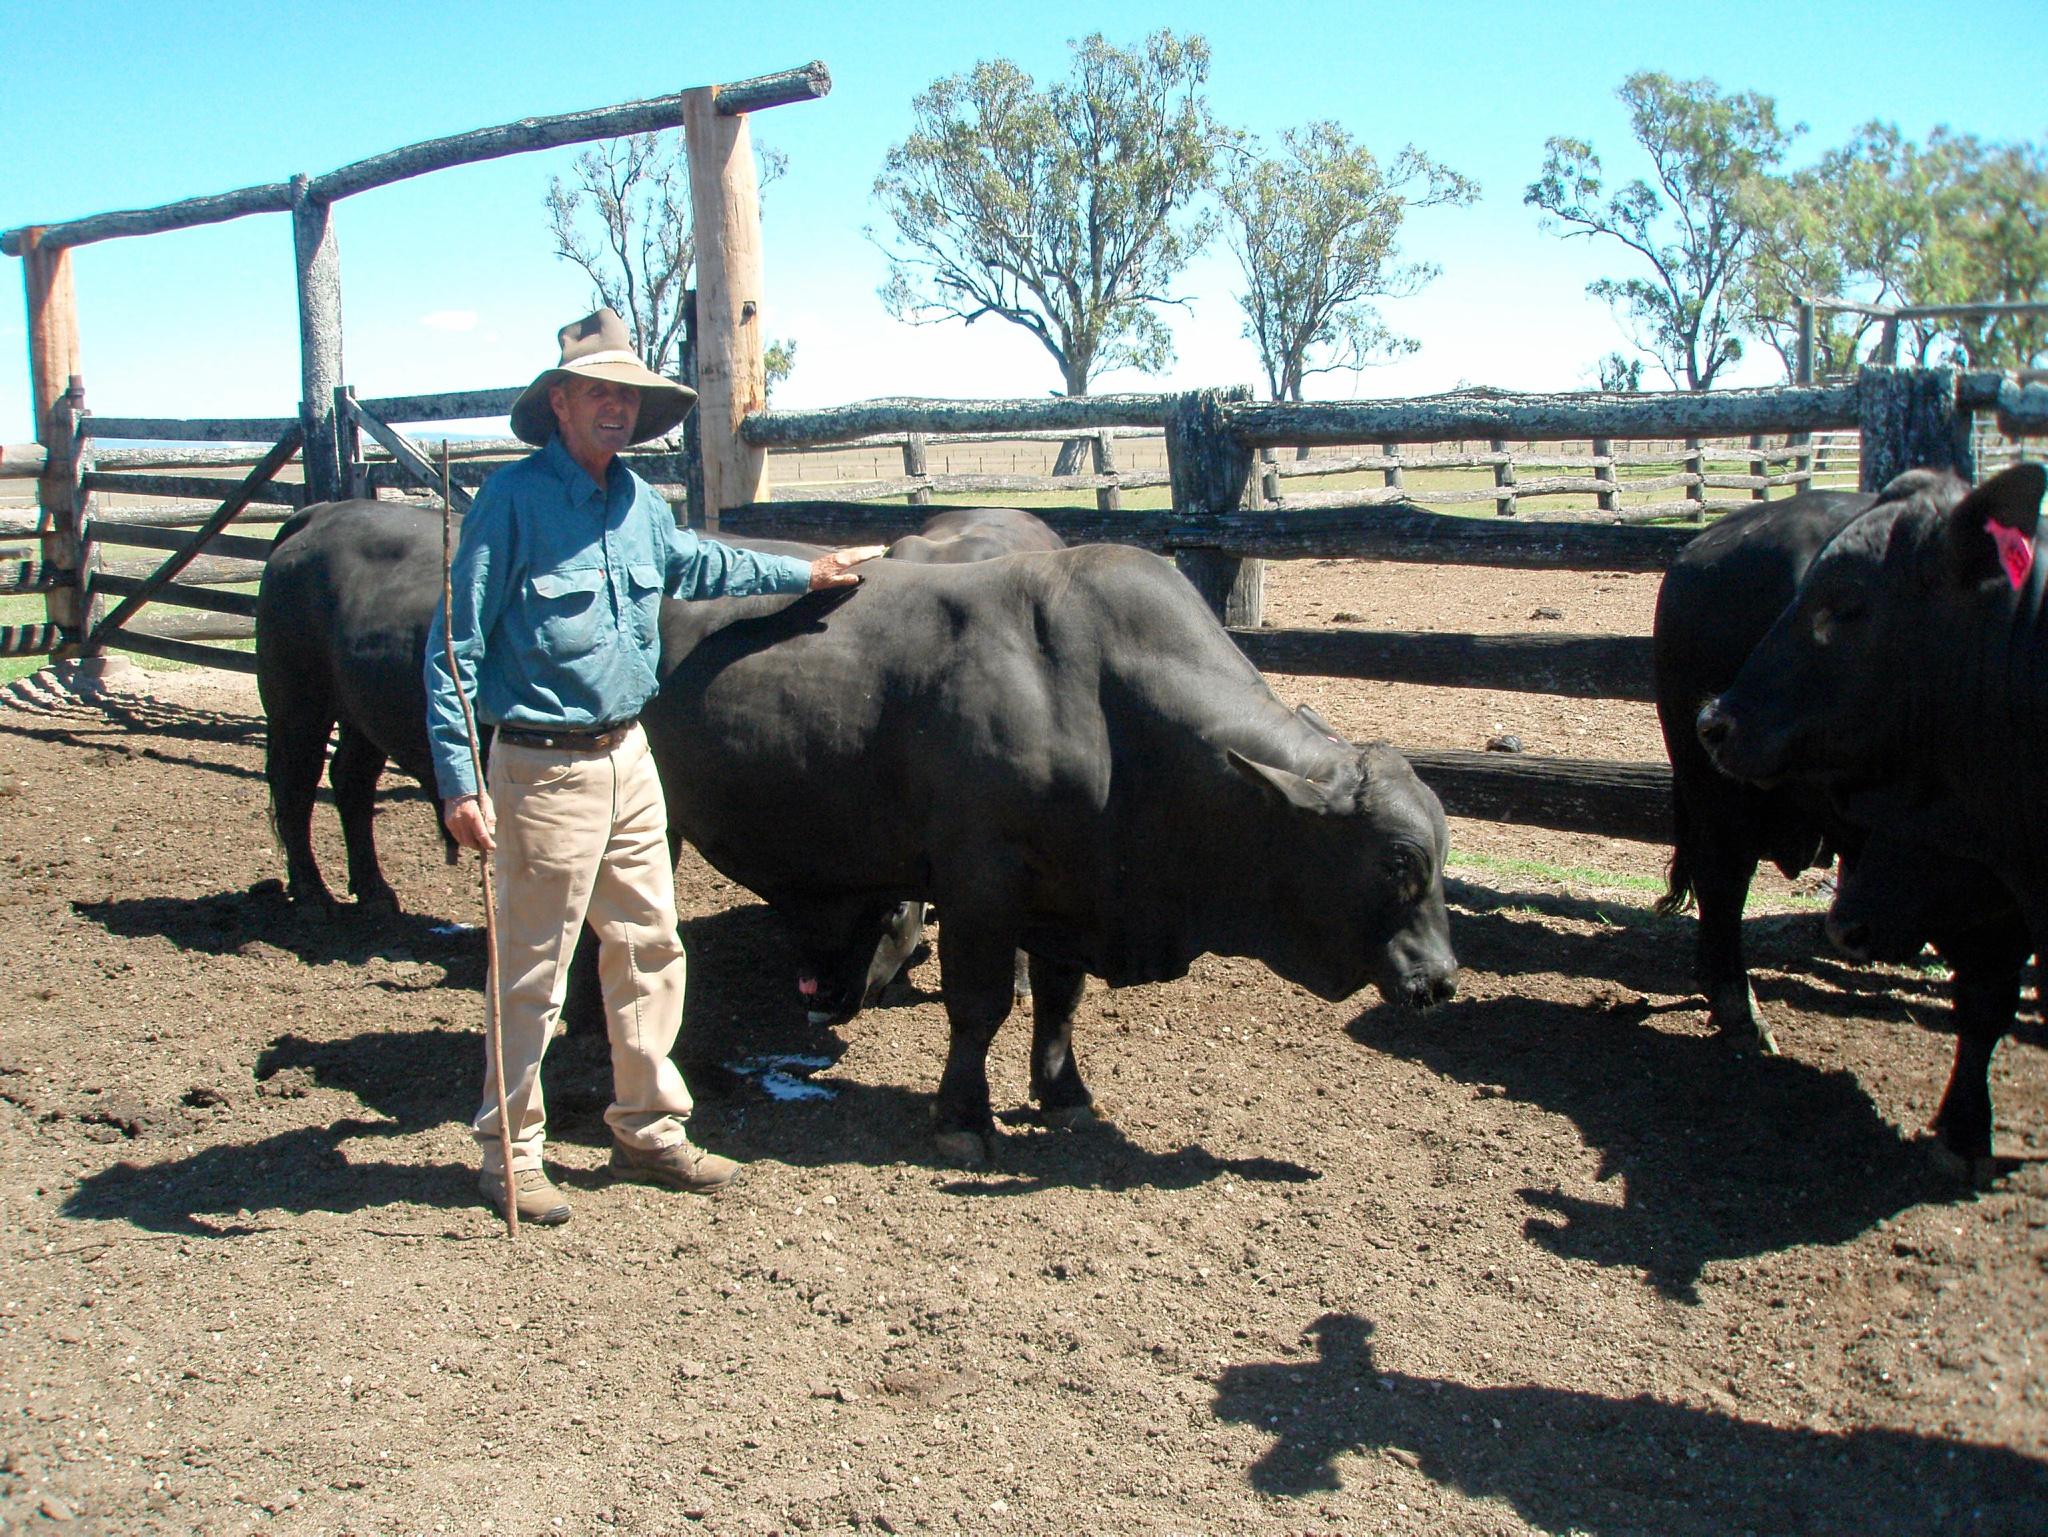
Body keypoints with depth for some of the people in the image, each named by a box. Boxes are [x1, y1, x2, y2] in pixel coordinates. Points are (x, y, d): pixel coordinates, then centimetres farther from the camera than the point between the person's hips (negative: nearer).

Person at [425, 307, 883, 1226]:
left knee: (650, 949, 14)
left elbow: (703, 566, 31)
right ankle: (510, 1156, 17)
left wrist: (806, 574, 39)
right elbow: (453, 648, -13)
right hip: (544, 768, -7)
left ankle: (649, 1130, 28)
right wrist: (459, 783, -19)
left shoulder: (639, 502, 9)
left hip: (629, 760, 7)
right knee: (533, 973, 2)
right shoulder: (513, 501, -12)